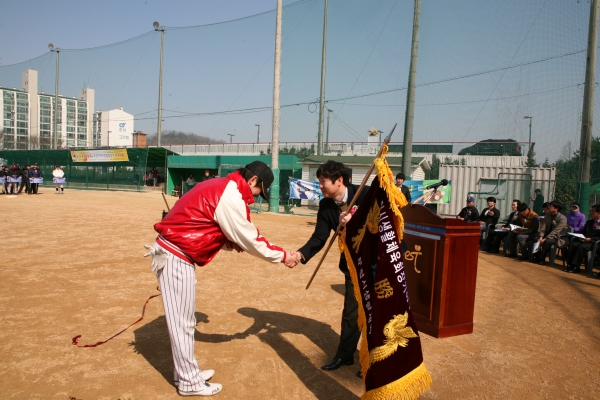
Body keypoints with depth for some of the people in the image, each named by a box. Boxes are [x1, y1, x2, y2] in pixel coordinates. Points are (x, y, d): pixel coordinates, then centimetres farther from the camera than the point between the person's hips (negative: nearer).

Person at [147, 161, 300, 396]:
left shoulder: (221, 187, 11)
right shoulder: (231, 197, -20)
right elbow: (250, 239, -14)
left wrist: (230, 243, 0)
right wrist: (282, 256, -3)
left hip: (175, 252, 10)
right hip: (175, 256, -10)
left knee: (184, 318, 18)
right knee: (182, 320, 2)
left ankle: (187, 372, 32)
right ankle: (190, 382, 16)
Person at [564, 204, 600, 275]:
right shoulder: (589, 222, 24)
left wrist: (590, 239, -19)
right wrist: (581, 236, 0)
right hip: (584, 240, 6)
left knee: (582, 246, -34)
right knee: (573, 244, -25)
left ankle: (575, 267, -30)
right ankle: (571, 265, -27)